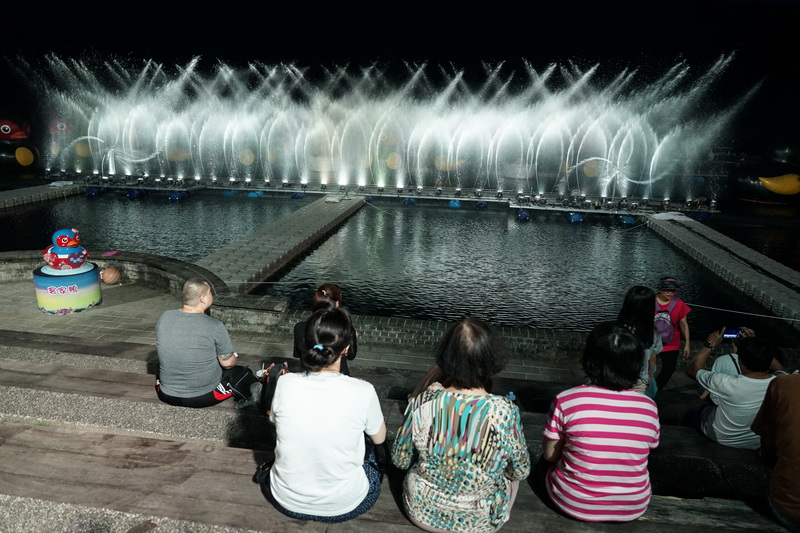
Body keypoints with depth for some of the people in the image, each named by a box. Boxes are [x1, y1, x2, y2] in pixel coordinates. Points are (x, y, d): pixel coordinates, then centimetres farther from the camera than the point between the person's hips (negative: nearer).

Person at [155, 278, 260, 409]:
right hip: (203, 397, -3)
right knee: (241, 372, 24)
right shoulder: (215, 326, -22)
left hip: (167, 396, 3)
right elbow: (228, 363, -13)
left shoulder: (164, 317, -8)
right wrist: (233, 356, 12)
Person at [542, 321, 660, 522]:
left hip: (573, 502, -2)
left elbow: (549, 455, -7)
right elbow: (647, 451, 5)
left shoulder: (566, 401, -19)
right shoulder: (649, 407, -11)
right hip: (633, 507, 3)